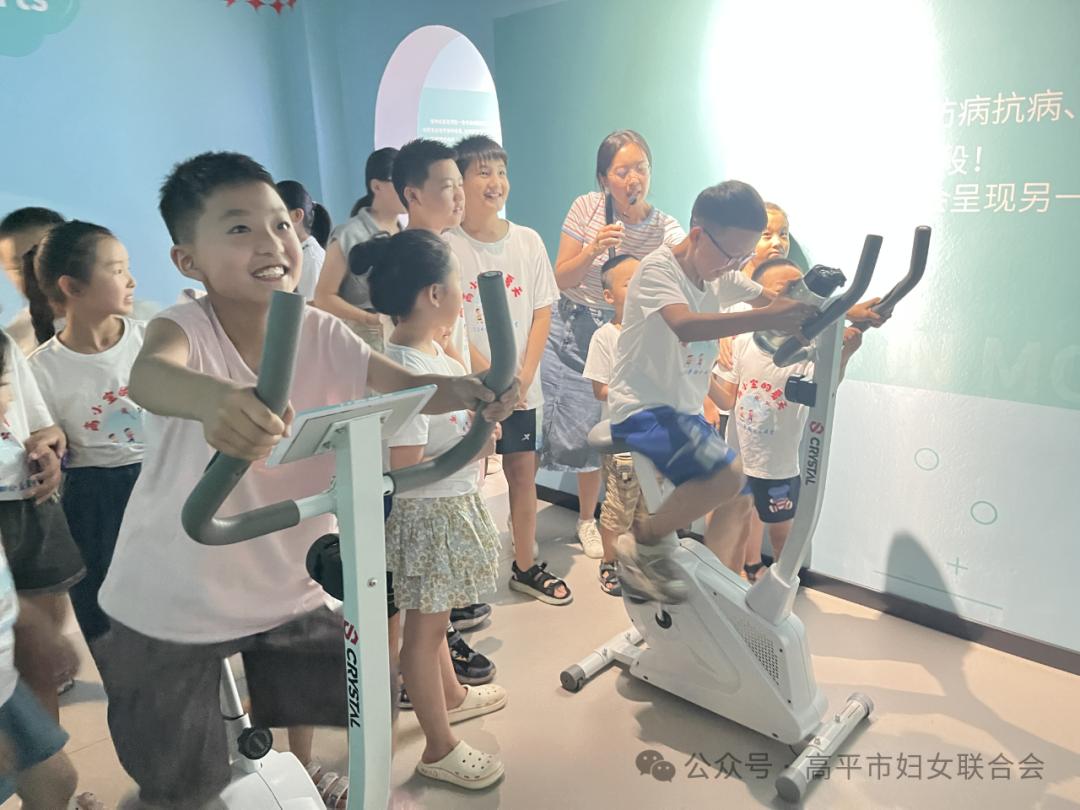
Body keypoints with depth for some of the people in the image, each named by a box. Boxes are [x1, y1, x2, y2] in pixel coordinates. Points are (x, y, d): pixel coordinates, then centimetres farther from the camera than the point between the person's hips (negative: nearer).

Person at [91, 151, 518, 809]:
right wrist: (213, 397, -67)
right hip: (172, 605, -3)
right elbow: (149, 375, -44)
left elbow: (407, 385, -18)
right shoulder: (186, 327, -21)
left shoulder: (321, 334, -9)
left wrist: (466, 391, -40)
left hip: (285, 588, 4)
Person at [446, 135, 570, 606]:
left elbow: (542, 312, 4)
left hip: (521, 385, 4)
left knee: (523, 470, 10)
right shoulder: (445, 246, -8)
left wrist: (524, 375, -6)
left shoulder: (528, 241, 3)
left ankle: (526, 566, 28)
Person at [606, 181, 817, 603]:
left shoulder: (722, 276, 9)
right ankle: (644, 545, -7)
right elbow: (685, 326, -36)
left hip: (685, 412, 9)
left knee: (737, 502, 14)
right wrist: (766, 318, -42)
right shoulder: (658, 268, -16)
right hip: (641, 409, -9)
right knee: (728, 475, -28)